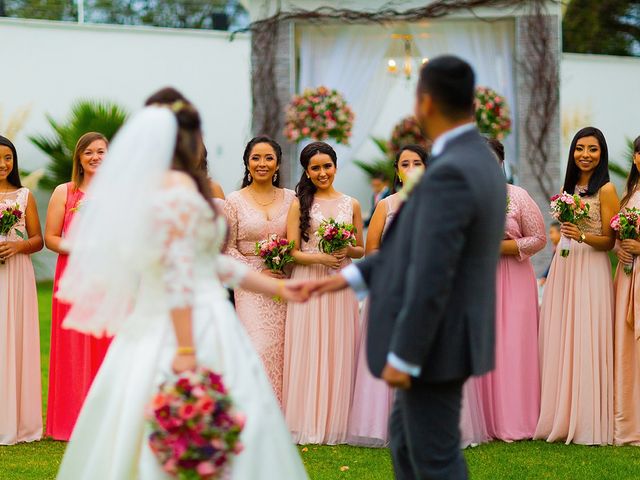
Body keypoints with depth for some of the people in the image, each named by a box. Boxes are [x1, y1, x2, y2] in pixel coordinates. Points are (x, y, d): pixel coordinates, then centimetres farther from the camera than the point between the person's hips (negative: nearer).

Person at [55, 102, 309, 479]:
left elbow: (208, 262, 19)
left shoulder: (149, 186, 16)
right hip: (191, 325, -9)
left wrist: (278, 287, 19)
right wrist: (186, 350, -23)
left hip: (154, 327, 9)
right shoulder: (180, 186, -11)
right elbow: (179, 272, -19)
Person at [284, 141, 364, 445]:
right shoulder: (299, 204, 4)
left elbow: (361, 250, 14)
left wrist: (347, 251, -8)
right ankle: (308, 423, 3)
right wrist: (320, 258, -17)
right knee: (308, 353, -3)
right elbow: (292, 252, -1)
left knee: (339, 353, 2)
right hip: (308, 284, -2)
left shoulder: (351, 204, 11)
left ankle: (335, 423, 9)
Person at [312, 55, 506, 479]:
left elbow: (431, 277, -26)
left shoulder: (449, 174, -25)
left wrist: (402, 357, -20)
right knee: (405, 436, 23)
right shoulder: (479, 161, 8)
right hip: (448, 336, 10)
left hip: (434, 343, -10)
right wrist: (352, 278, 15)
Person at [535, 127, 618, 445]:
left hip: (590, 272, -7)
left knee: (586, 343, -7)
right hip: (562, 268, 7)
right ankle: (561, 419, 12)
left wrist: (581, 237, -23)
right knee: (560, 343, 6)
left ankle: (588, 422, -1)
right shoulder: (568, 188, 14)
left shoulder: (606, 190, -6)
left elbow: (609, 241, -7)